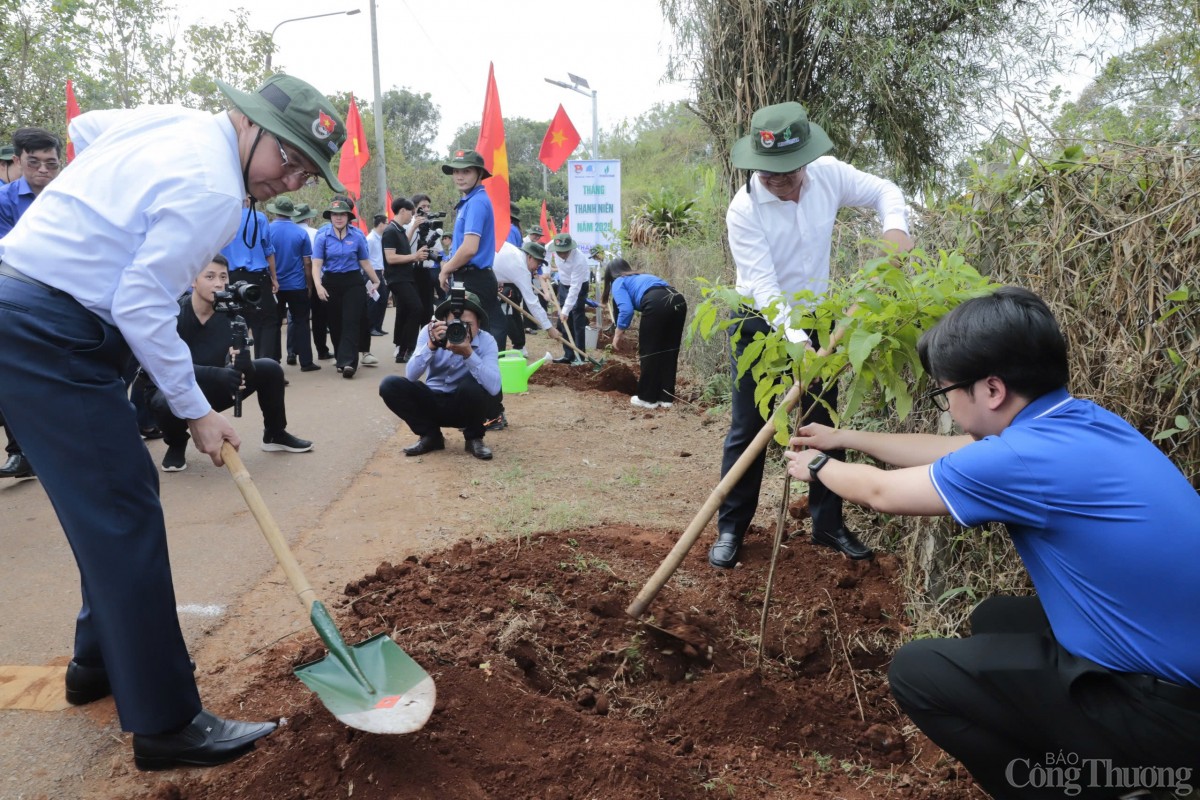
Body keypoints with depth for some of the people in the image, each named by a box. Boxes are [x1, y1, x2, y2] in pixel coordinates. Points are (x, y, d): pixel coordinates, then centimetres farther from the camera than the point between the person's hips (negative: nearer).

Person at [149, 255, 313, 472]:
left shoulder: (228, 316, -11)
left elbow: (243, 370, -20)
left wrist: (242, 362, -45)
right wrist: (216, 374, -45)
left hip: (211, 389, 4)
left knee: (269, 369, -10)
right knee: (168, 402, -40)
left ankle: (275, 434, 11)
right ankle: (176, 445, -3)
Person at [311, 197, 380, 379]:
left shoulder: (357, 235, 0)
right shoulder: (322, 235, -2)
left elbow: (364, 261, 11)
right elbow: (317, 263, -7)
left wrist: (376, 281, 15)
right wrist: (318, 285, -22)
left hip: (353, 282, -1)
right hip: (331, 283, 1)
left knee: (351, 322, -10)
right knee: (335, 323, 8)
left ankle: (348, 362, -16)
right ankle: (342, 359, 22)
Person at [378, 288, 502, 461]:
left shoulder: (486, 341, -19)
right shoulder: (430, 332, -14)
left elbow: (494, 387, -34)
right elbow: (411, 375, -23)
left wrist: (468, 353, -43)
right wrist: (431, 345, -37)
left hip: (466, 406, -2)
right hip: (434, 402, 2)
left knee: (472, 385, -35)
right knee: (390, 385, -20)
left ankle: (474, 438, -7)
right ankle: (431, 435, -2)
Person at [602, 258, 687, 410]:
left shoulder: (618, 282, 18)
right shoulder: (642, 276, 40)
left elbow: (626, 310, 0)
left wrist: (618, 334, 12)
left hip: (657, 303, -7)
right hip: (679, 301, 7)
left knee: (649, 351, 10)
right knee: (670, 351, 18)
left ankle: (648, 398, 20)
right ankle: (666, 397, 25)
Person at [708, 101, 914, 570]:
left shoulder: (829, 175, -11)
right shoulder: (743, 210, -23)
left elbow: (883, 191, 3)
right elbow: (763, 285, -28)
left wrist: (895, 226, -19)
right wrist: (796, 341, -38)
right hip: (761, 325, -4)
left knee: (825, 426, 10)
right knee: (747, 431, 0)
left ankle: (828, 525, 24)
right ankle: (730, 529, 12)